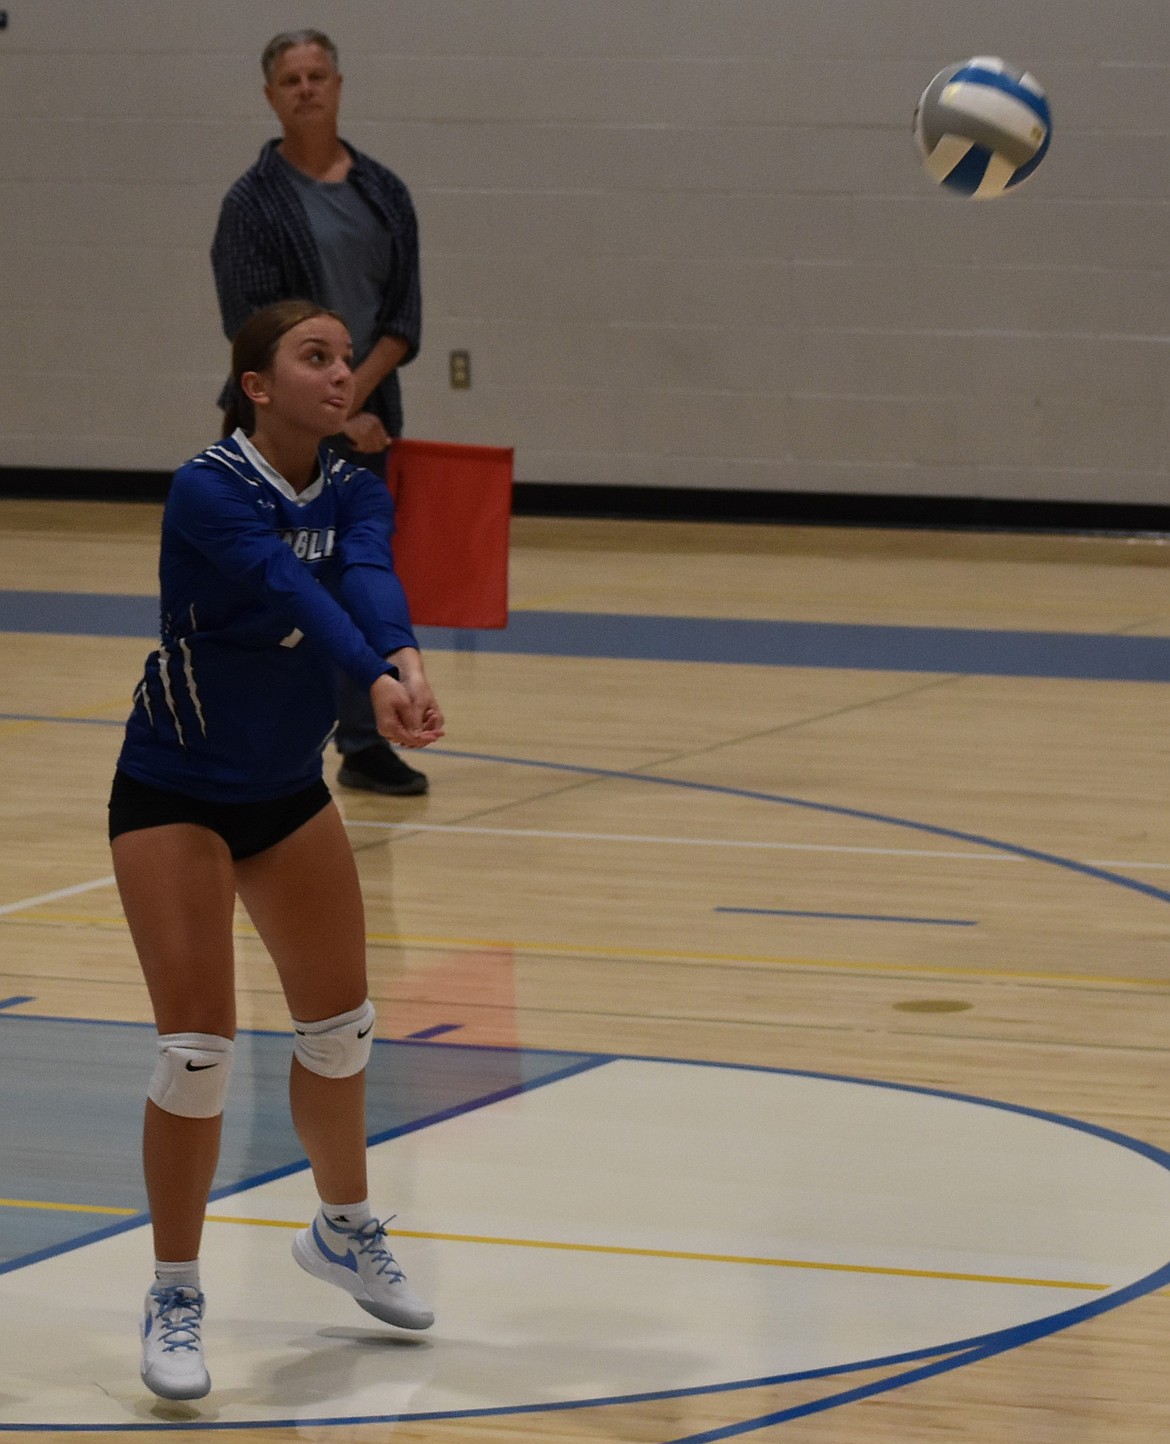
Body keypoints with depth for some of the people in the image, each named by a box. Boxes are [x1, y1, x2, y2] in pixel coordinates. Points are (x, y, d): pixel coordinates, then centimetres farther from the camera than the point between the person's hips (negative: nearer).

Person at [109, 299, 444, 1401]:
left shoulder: (353, 492, -7)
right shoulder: (207, 493, -23)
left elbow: (367, 579, -29)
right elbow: (292, 593, -41)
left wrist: (405, 656, -51)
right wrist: (376, 678, -59)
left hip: (290, 792, 6)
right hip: (174, 799, -6)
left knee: (340, 1026, 15)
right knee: (197, 1048, -12)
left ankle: (344, 1229, 41)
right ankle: (173, 1299, 3)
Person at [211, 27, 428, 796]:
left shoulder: (384, 193, 9)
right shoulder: (254, 202, -4)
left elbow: (404, 318, 4)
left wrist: (354, 398, -10)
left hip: (368, 424, 4)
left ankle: (365, 745, 12)